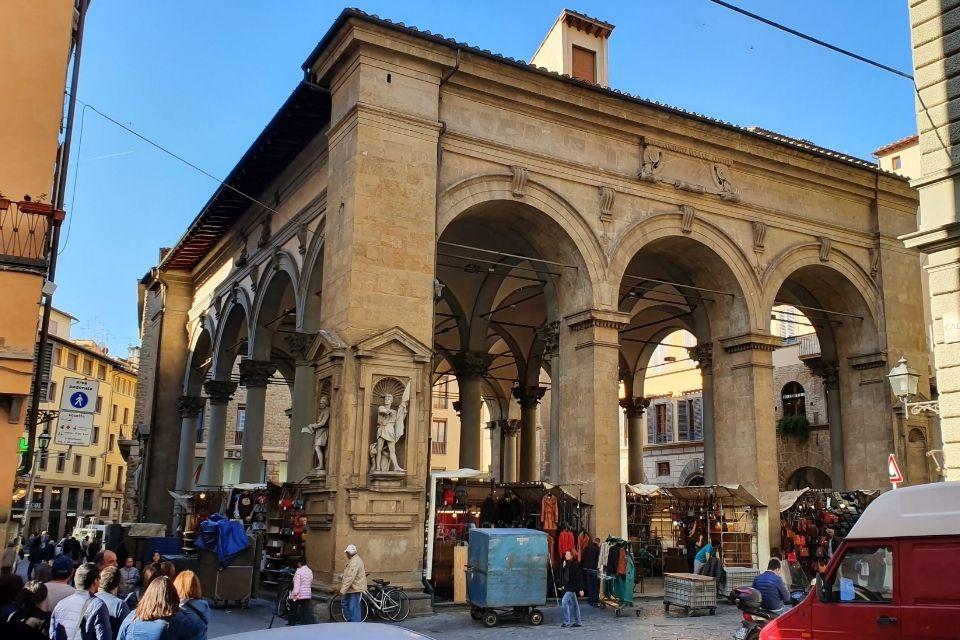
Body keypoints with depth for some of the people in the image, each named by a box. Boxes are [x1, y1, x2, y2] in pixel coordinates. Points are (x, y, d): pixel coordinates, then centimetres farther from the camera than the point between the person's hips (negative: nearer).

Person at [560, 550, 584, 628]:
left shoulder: (575, 565, -14)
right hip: (567, 587, 8)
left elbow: (579, 577, -14)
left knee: (564, 602, -15)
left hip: (572, 587, -8)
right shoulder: (566, 564, 9)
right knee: (574, 604, 14)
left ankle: (567, 622, -10)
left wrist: (581, 589, -16)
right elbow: (562, 575, 9)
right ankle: (577, 622, 21)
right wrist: (563, 567, -7)